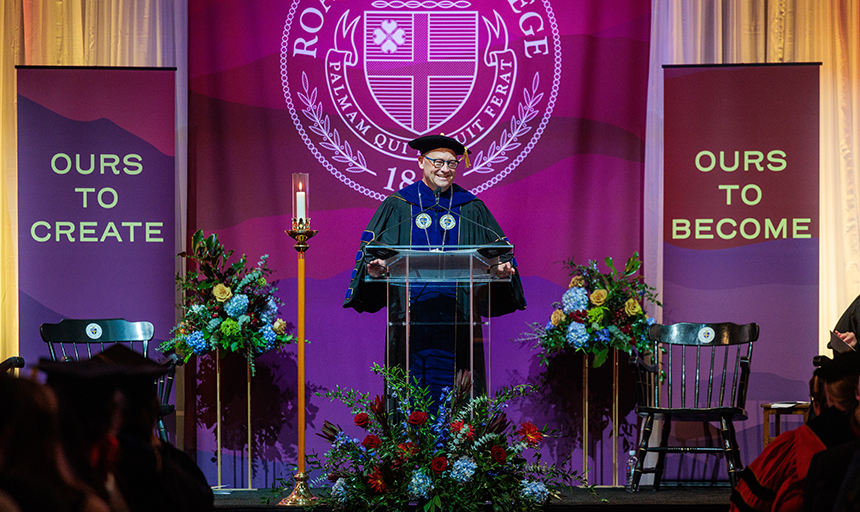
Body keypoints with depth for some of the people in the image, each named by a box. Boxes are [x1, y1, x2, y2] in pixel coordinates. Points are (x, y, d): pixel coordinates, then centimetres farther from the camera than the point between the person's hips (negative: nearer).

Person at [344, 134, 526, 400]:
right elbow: (371, 250, 4)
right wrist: (373, 268, -19)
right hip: (411, 316, -1)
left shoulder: (471, 208, 11)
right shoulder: (398, 206, 8)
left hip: (456, 318, 1)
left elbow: (499, 253, 8)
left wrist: (502, 268, -14)